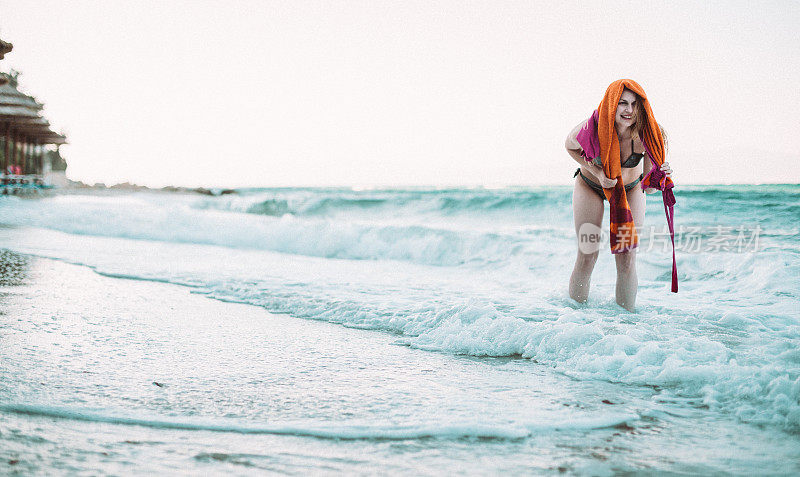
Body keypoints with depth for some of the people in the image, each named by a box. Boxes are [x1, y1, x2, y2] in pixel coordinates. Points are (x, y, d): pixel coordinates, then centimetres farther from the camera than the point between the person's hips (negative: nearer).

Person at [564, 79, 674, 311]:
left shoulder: (646, 135, -28)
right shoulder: (592, 129, -33)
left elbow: (648, 187, -17)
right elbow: (570, 146, -8)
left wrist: (661, 175, -39)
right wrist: (596, 172, -21)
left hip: (630, 190, 1)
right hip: (590, 187, -1)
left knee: (626, 261, -5)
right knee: (586, 259, -4)